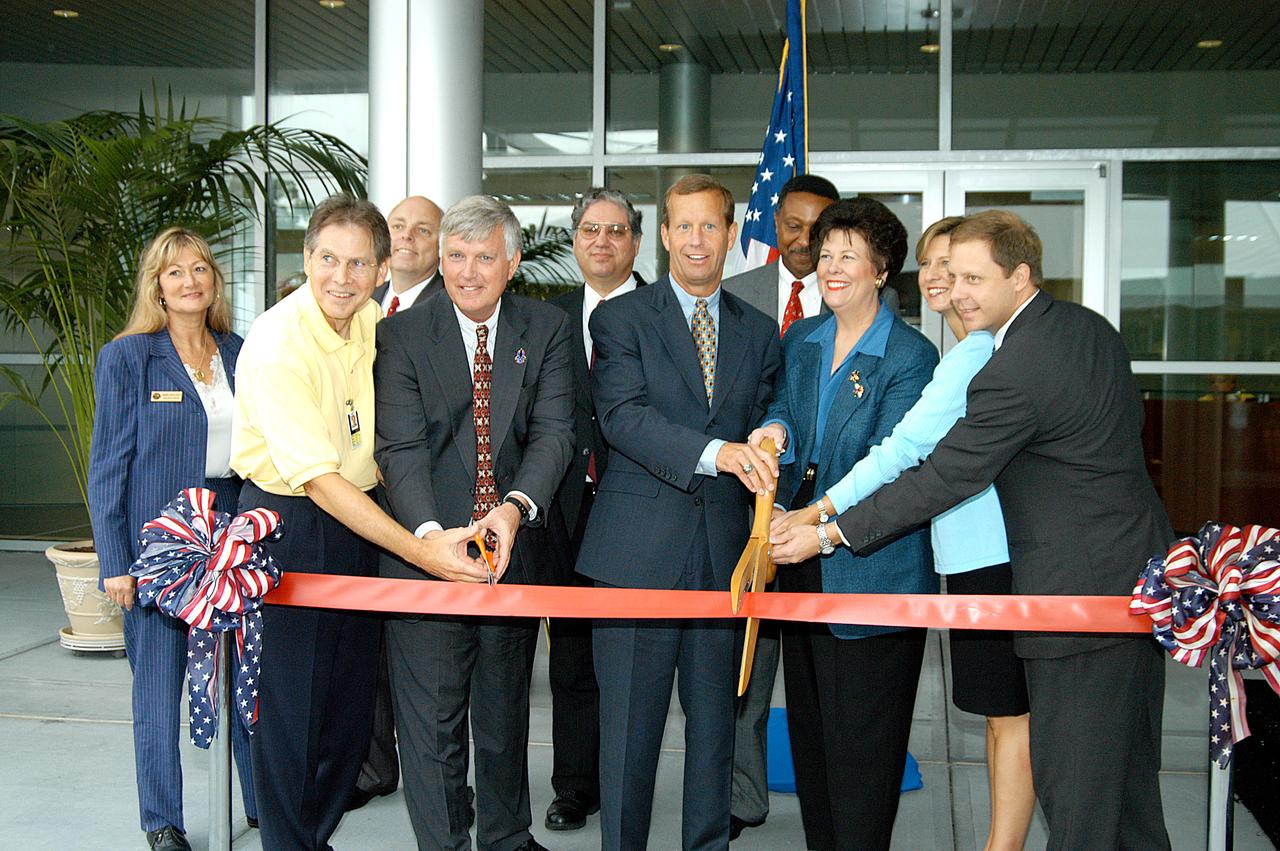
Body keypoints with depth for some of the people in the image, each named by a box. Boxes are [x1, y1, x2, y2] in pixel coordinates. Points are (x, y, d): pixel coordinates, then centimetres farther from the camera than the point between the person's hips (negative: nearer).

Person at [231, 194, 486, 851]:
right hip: (288, 529, -7)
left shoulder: (374, 323, 1)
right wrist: (419, 550, -28)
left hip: (357, 518, 7)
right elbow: (319, 479, -24)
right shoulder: (276, 346, -21)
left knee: (351, 704, 14)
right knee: (290, 706, 1)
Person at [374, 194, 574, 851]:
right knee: (431, 716, 1)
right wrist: (430, 533, -28)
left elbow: (553, 430, -9)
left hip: (513, 547, 3)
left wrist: (516, 507, -28)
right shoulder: (402, 334, -4)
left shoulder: (546, 329, 1)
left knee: (506, 709, 19)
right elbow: (402, 447, -12)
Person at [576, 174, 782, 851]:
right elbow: (622, 416, -14)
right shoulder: (620, 319, 1)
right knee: (629, 723, 4)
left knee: (715, 718, 12)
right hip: (638, 552, -3)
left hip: (724, 552, 3)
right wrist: (714, 452, -28)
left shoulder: (759, 332, 13)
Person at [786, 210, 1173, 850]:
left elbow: (941, 480, -20)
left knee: (1069, 777, 1)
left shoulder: (1012, 372, -22)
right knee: (1127, 766, 20)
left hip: (1083, 590, -10)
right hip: (1141, 571, 10)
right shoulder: (1091, 328, 7)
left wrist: (828, 534, -13)